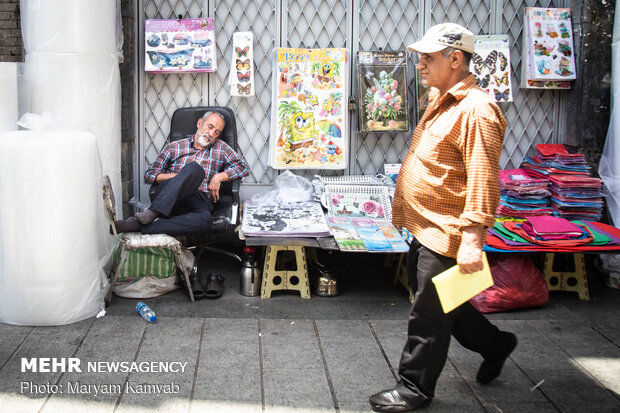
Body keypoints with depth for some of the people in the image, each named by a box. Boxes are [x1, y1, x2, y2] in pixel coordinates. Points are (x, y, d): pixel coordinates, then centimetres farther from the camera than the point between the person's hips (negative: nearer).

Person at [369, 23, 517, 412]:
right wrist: (405, 211, 25)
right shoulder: (441, 101, 12)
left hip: (447, 234, -10)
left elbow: (483, 179, -26)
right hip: (426, 228, 10)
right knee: (439, 303, 22)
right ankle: (495, 344, 39)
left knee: (429, 313, 2)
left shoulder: (476, 110, -20)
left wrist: (473, 238, -29)